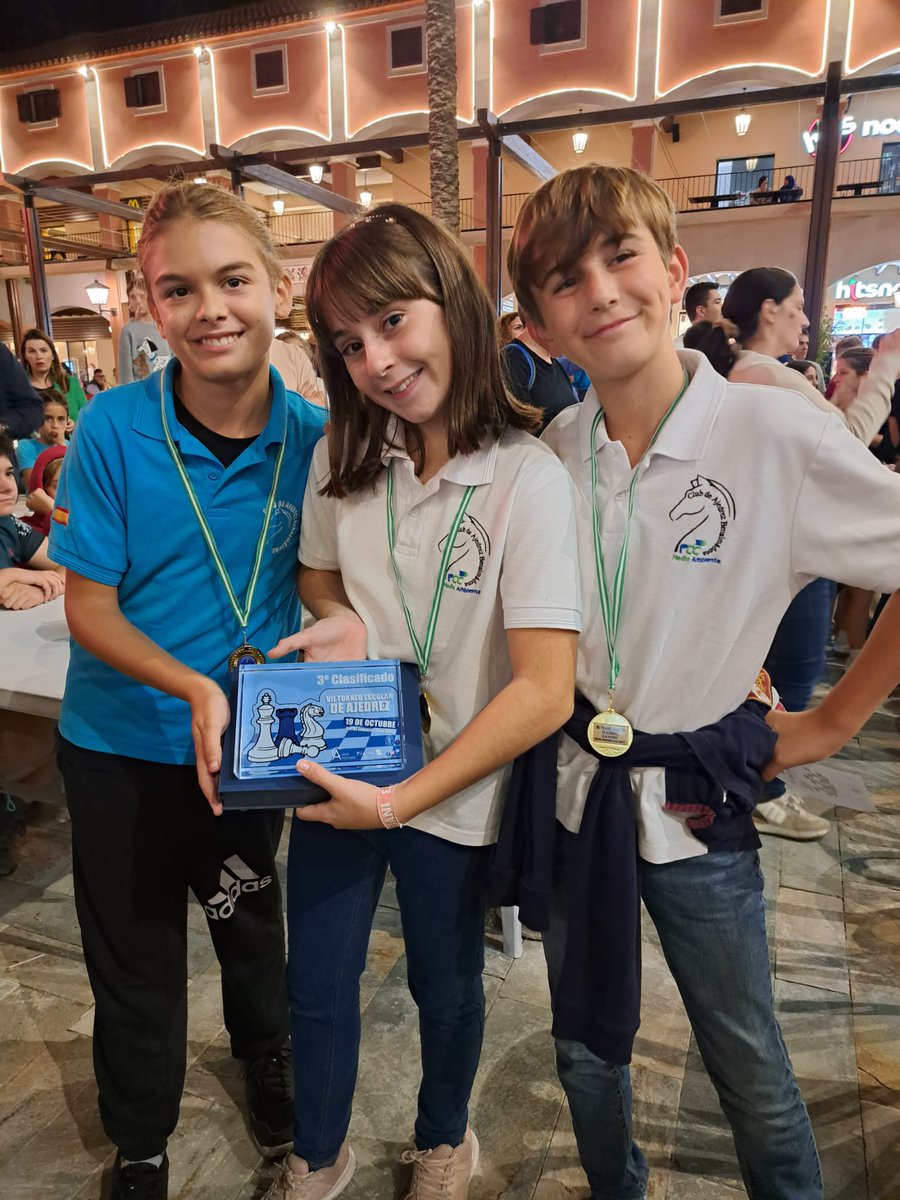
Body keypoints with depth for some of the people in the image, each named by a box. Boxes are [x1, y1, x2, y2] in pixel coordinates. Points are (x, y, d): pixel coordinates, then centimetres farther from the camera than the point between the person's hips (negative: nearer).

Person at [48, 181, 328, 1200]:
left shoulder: (315, 436, -12)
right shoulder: (112, 429, -18)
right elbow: (89, 607, -14)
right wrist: (193, 688, -29)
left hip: (255, 739, 2)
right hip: (122, 744, -1)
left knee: (250, 916, 25)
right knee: (135, 959, 17)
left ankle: (263, 1051, 58)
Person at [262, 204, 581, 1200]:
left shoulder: (527, 478, -21)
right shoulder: (343, 453, -5)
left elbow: (545, 691, -23)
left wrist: (402, 800, -22)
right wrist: (338, 623, -11)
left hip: (453, 792, -3)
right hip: (336, 773, 4)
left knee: (445, 985, 21)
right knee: (316, 987, 19)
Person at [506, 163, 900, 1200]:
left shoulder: (776, 433, -17)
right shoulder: (549, 455, -4)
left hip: (699, 801, -3)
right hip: (571, 789, 4)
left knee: (748, 1068, 17)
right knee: (585, 1046, 24)